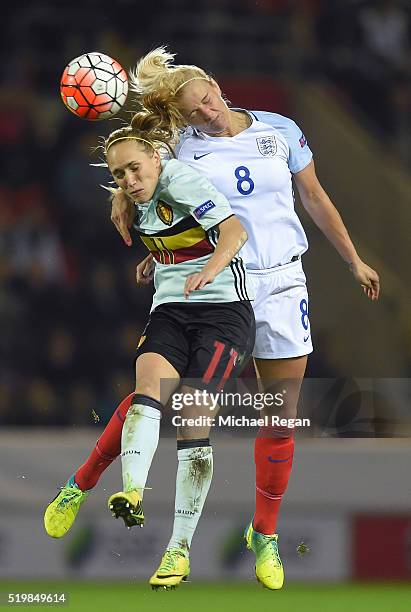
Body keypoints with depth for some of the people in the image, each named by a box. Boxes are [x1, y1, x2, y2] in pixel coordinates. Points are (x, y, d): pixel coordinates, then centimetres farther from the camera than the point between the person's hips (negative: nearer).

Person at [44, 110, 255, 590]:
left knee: (193, 420, -14)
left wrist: (211, 267, -43)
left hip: (223, 309, -6)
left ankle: (180, 548, -9)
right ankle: (132, 493, -46)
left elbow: (234, 229, -28)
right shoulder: (139, 205, 10)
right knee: (149, 384, -24)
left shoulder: (180, 180, -13)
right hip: (170, 311, 6)